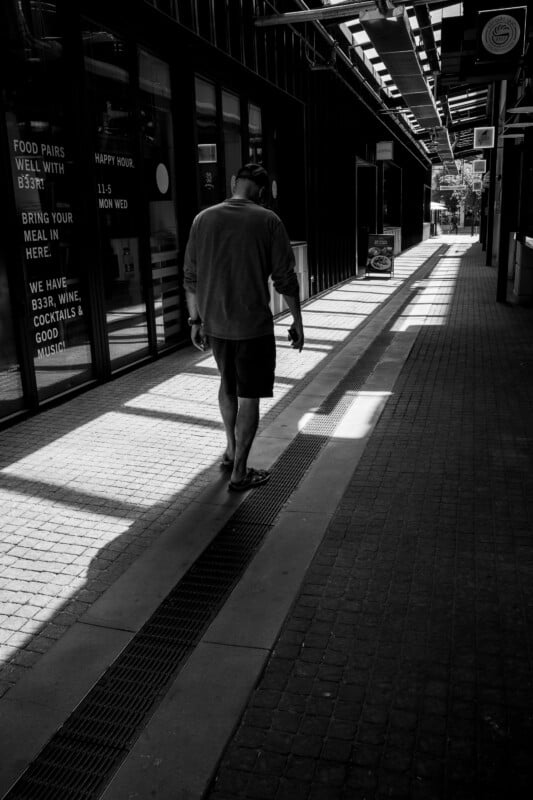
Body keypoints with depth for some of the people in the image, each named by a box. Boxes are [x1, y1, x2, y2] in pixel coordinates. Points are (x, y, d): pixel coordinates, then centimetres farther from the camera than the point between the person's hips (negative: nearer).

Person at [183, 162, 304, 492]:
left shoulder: (203, 219, 2)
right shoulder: (267, 220, -8)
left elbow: (191, 278, 5)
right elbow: (285, 278, -7)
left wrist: (196, 320, 14)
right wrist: (297, 322, 3)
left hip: (214, 323, 4)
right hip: (253, 324, -4)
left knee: (228, 383, 25)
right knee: (249, 396, 6)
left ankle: (231, 450, 36)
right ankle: (239, 472, 13)